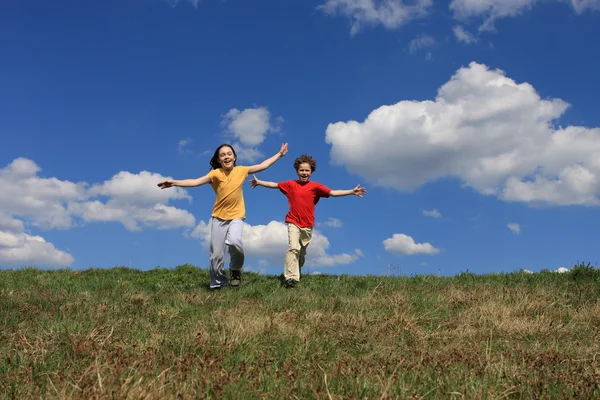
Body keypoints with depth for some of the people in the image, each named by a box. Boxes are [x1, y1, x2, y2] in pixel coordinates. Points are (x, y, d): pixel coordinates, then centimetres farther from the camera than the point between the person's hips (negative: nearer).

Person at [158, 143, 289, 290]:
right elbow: (196, 181, -23)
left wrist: (279, 154, 9)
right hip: (218, 217, 0)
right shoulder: (215, 173, -10)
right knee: (216, 254, 3)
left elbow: (262, 166, 6)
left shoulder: (241, 171, -3)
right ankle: (218, 283, 25)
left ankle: (235, 269, -1)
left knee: (234, 241, -30)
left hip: (236, 216, 0)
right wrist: (174, 182, -36)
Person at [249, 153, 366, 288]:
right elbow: (274, 185, 14)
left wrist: (352, 192, -11)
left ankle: (296, 274, 35)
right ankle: (290, 278, -24)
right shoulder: (291, 184, 3)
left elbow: (333, 193, -4)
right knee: (293, 248, -19)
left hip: (307, 225, 2)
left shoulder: (315, 186, -1)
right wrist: (259, 182, 15)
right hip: (293, 222, -1)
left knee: (302, 252, 13)